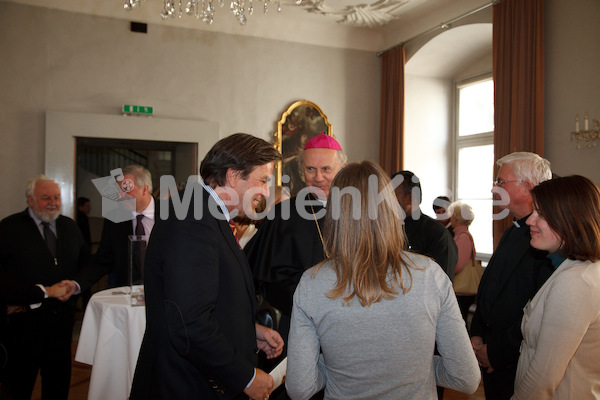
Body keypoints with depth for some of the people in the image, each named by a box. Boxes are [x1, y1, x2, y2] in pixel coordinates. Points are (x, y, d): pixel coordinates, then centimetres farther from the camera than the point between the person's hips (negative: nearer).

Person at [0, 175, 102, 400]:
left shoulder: (70, 227, 10)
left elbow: (90, 265, 10)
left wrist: (76, 284, -11)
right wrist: (45, 291, -18)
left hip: (62, 319, 5)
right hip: (24, 321, -4)